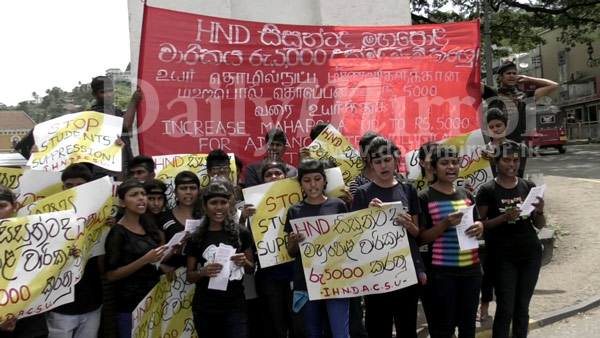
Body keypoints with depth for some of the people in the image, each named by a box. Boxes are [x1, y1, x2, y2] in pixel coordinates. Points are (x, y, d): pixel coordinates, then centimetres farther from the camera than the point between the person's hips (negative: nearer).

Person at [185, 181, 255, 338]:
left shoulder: (241, 233, -2)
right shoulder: (196, 237, -1)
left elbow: (251, 269, 8)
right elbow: (189, 277, 5)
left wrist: (245, 263, -14)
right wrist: (203, 272, -15)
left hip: (235, 307, -1)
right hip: (204, 309, 1)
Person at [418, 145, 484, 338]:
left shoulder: (467, 194, 9)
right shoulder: (425, 197, -7)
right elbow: (421, 238, -8)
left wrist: (479, 227, -4)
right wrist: (445, 224, -22)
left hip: (471, 269, 5)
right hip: (441, 272, -5)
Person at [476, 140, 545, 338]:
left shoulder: (529, 186, 5)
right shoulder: (487, 190, -6)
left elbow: (539, 225, 9)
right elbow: (480, 225, -7)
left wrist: (539, 211, -12)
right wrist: (504, 217, -21)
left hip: (530, 255, 4)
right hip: (503, 257, -3)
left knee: (522, 307, 11)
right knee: (505, 308, -2)